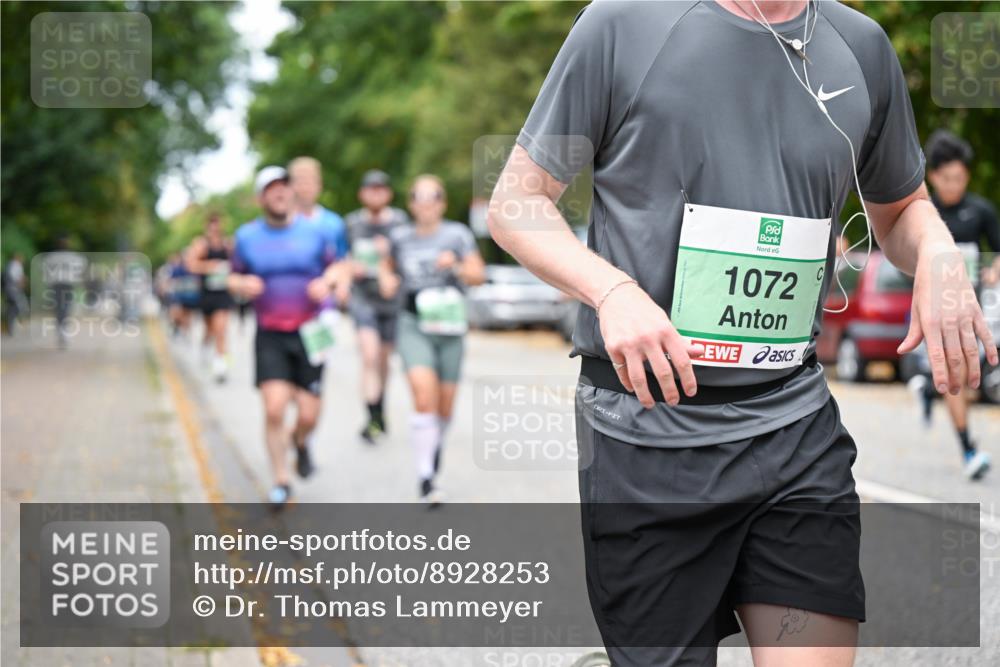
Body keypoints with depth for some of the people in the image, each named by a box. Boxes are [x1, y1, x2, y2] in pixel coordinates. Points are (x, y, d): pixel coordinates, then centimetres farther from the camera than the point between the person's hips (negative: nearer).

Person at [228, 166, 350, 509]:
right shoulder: (247, 236, 3)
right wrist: (242, 284, -11)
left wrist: (327, 282, -11)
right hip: (270, 337, 0)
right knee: (274, 409, -13)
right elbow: (234, 278, 12)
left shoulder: (314, 232, 2)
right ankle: (281, 481, 2)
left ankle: (300, 442, 36)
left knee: (308, 414, -2)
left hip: (309, 335, 0)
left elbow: (336, 267, 12)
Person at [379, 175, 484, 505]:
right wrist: (386, 279, 3)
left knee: (445, 407, 8)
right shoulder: (400, 237, 6)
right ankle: (426, 477, -19)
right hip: (414, 326, -1)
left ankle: (436, 444, 42)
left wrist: (456, 266, -24)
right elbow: (387, 265, 25)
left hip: (450, 327, 1)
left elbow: (479, 274, -5)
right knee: (424, 397, -20)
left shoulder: (457, 234, 1)